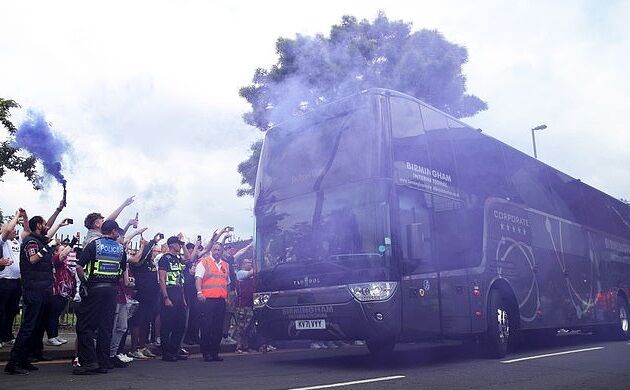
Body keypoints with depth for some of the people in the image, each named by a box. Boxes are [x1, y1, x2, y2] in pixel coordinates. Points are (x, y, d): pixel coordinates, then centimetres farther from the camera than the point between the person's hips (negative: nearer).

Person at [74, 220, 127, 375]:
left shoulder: (94, 244, -2)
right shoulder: (121, 248, 7)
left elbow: (79, 267, -10)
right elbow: (123, 271, 11)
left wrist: (84, 282, 3)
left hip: (94, 288, -3)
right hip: (113, 289, 3)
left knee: (84, 325, 3)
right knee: (106, 327, 7)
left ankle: (89, 361, -4)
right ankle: (103, 364, 10)